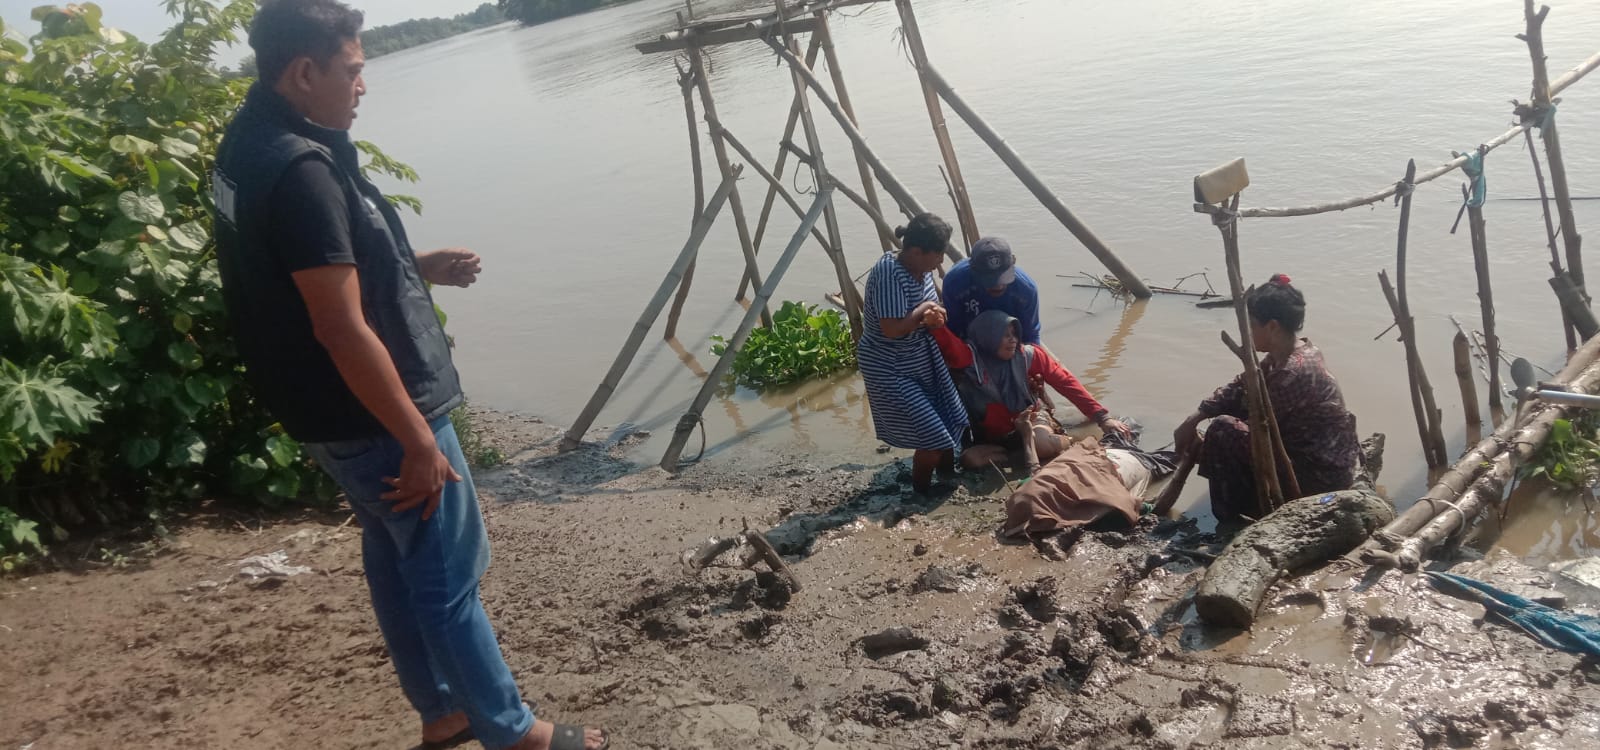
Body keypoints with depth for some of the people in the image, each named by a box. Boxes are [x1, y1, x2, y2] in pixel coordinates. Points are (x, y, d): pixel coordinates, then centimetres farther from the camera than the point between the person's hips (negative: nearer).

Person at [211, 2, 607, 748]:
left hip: (335, 414, 10)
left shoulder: (249, 145, 7)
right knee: (448, 576, 3)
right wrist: (418, 440, -21)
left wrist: (418, 268, 11)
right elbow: (341, 328, -27)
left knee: (397, 560, 20)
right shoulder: (300, 169, -25)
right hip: (375, 418, -10)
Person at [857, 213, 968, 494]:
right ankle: (922, 491, 18)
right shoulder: (888, 274, -29)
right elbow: (893, 329, -33)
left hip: (922, 360, 9)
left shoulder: (922, 269, -2)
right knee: (932, 436, -7)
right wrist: (923, 311, -19)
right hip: (891, 369, -9)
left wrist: (933, 317, -10)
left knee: (949, 423, 16)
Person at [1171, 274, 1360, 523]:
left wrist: (1202, 449, -4)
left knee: (1223, 430, -16)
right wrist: (1193, 419, -3)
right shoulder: (1288, 353, 1)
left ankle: (1232, 519, 2)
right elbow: (1239, 388, 6)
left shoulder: (1294, 372, -27)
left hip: (1322, 474, -10)